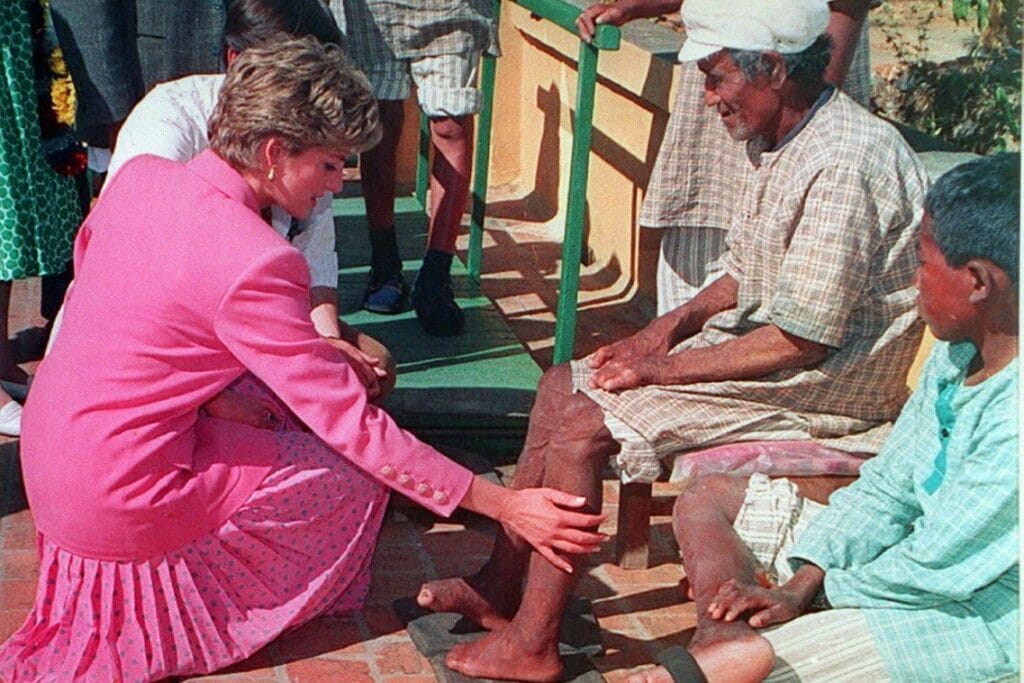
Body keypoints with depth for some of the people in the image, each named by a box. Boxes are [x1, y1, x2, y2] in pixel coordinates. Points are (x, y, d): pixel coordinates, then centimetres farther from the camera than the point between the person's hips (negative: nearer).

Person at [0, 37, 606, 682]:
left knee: (280, 395, 20)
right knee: (356, 476, 3)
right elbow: (354, 427, -23)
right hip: (119, 504, -8)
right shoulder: (253, 262, -25)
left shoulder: (139, 176, -2)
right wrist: (505, 506, -18)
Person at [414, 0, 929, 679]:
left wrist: (667, 368, -18)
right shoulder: (779, 140, 7)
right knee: (561, 384, 5)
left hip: (824, 383, -10)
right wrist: (672, 324, 1)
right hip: (758, 338, 10)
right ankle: (502, 585, 11)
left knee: (581, 427, -18)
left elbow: (802, 339, -26)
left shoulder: (846, 163, -25)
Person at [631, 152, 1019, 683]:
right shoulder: (958, 352, 1)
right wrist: (799, 583, -6)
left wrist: (819, 591, -9)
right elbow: (887, 485, 5)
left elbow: (934, 567, -24)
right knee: (707, 501, 8)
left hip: (977, 617, -10)